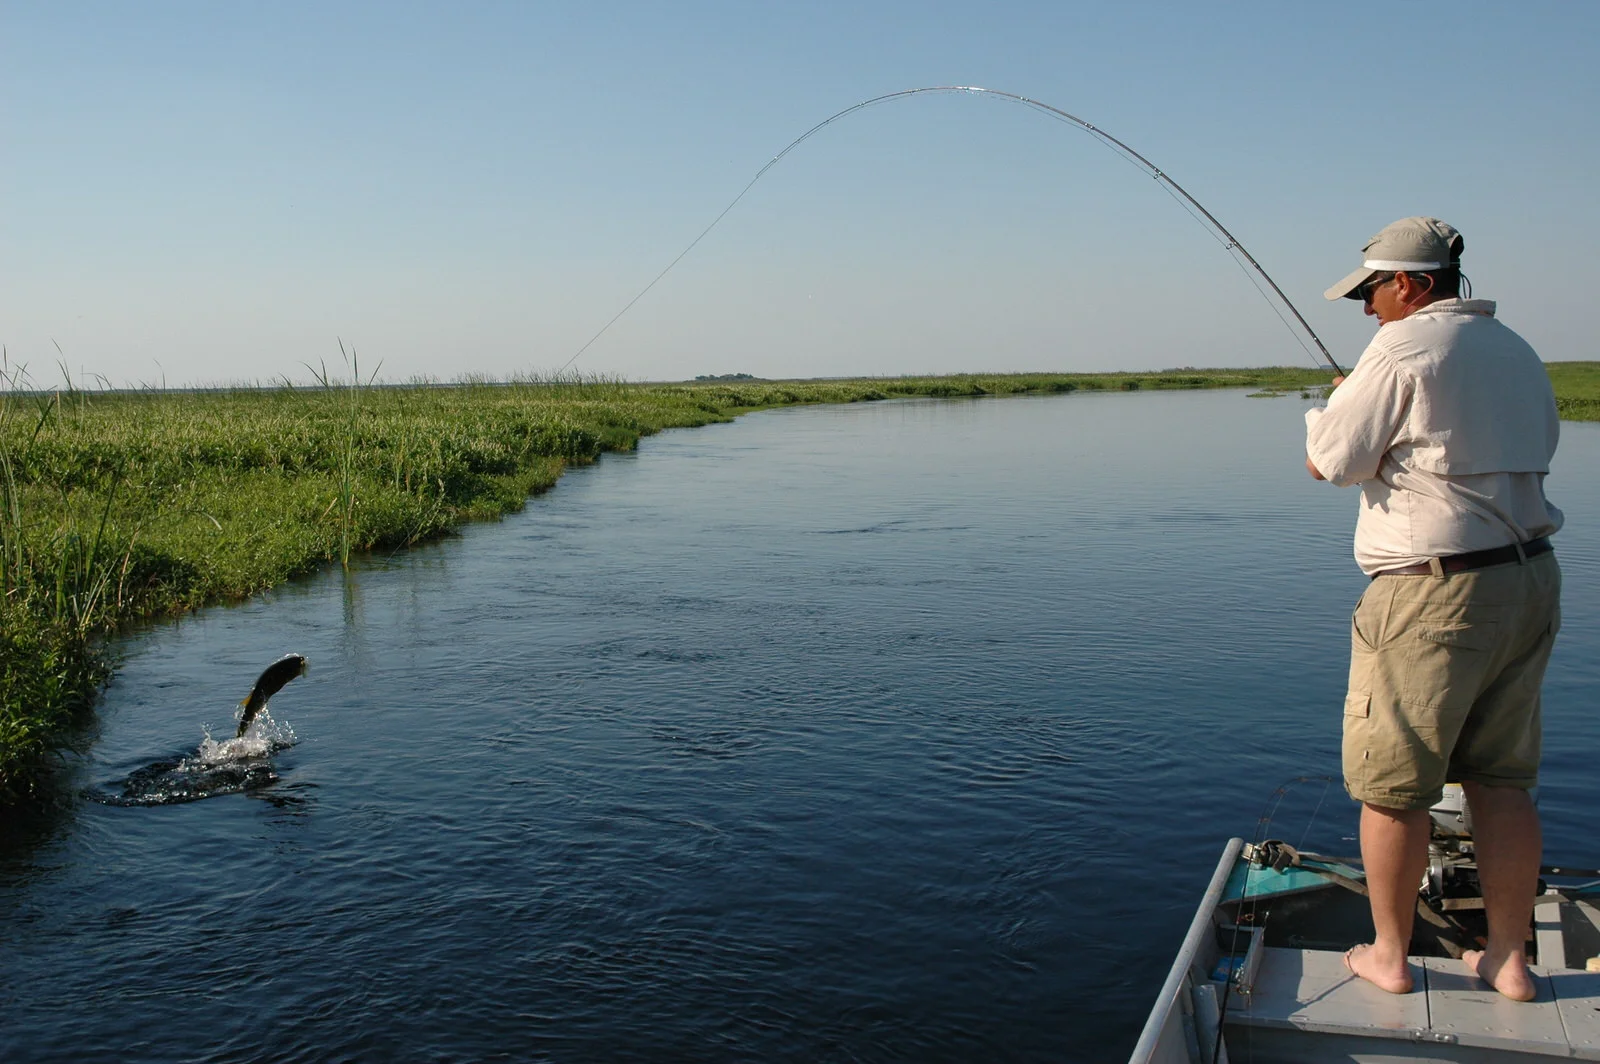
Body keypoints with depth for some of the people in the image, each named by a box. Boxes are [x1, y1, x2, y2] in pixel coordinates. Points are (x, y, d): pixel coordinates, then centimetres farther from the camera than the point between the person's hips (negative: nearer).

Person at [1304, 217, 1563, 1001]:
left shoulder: (1403, 349, -11)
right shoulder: (1517, 354, 14)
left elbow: (1328, 462, -11)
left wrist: (1335, 405, 11)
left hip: (1434, 594, -8)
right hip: (1530, 579, 8)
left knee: (1390, 786, 5)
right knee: (1503, 782, 15)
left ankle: (1388, 956, 16)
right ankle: (1508, 959, 22)